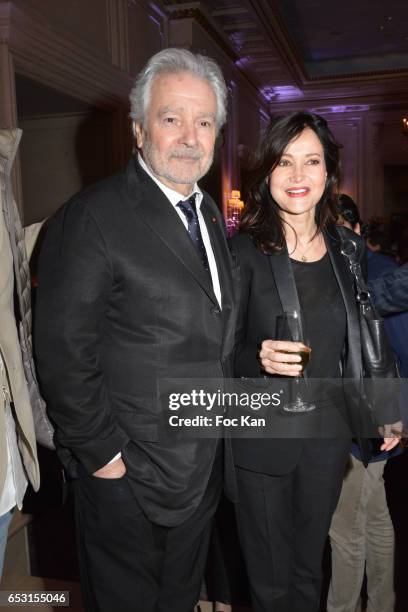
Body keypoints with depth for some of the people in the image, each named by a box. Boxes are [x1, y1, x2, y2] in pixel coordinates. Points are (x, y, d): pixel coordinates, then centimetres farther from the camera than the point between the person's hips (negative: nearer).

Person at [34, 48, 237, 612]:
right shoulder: (92, 217, -19)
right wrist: (104, 454, -16)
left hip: (205, 465, 7)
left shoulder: (210, 215, 7)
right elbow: (64, 354, -19)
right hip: (127, 472, -6)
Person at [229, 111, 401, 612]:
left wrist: (384, 409, 11)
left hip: (328, 435, 4)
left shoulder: (346, 251, 2)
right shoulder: (244, 251, -12)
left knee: (309, 568, 21)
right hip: (262, 438, -3)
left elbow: (353, 346, 12)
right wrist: (259, 359, -27)